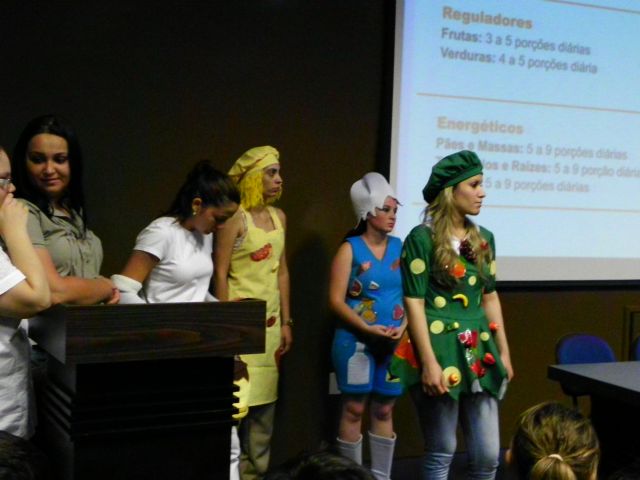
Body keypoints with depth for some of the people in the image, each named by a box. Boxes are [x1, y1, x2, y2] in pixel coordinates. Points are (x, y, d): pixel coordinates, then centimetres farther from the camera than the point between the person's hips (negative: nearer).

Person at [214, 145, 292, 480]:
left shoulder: (279, 217, 10)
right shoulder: (236, 218, -11)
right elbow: (220, 274, -13)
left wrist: (286, 322, 13)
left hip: (270, 323, 7)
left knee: (264, 402, 11)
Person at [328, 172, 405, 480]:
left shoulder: (399, 247, 6)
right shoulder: (350, 249, -4)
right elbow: (336, 300, -9)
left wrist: (403, 327, -9)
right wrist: (368, 329, -17)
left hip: (394, 343, 4)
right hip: (356, 341, -4)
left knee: (384, 410, 10)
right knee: (354, 409, 2)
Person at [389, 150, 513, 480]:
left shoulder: (484, 238, 10)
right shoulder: (423, 238, -9)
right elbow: (414, 304, -12)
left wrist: (503, 351, 15)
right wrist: (429, 362, -16)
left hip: (478, 353, 6)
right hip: (439, 350, -6)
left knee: (488, 454, 6)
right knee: (441, 452, 4)